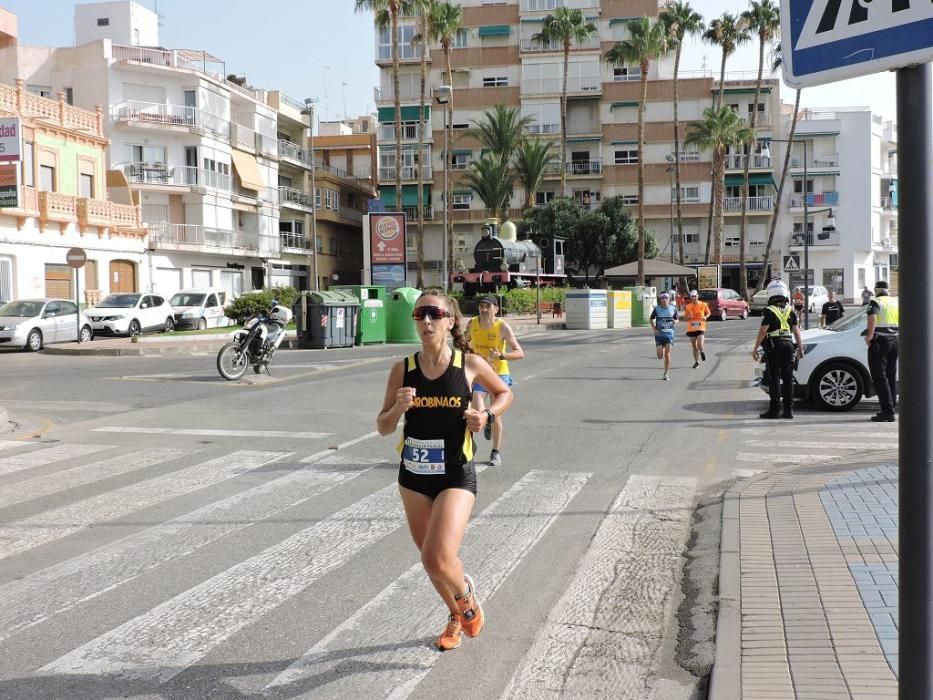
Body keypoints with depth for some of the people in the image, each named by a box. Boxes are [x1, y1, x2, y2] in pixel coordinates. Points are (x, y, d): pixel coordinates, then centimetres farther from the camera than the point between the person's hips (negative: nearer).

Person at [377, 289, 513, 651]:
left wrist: (488, 415, -9)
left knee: (437, 560, -17)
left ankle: (466, 594, 19)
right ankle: (456, 615, 46)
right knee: (431, 558, 17)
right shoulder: (403, 369, -4)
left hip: (456, 476, -3)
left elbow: (505, 393, 11)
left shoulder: (470, 364, -8)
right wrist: (399, 408, -20)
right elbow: (383, 428, 1)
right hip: (413, 475, 3)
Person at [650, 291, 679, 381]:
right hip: (659, 334, 0)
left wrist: (675, 321, -12)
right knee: (660, 356, -1)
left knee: (667, 355, -8)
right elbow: (651, 319, 11)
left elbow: (677, 319, 13)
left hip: (669, 334, 0)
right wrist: (654, 329, -3)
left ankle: (666, 374, 4)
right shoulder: (657, 309, -2)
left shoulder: (673, 309, -1)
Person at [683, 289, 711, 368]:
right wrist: (688, 317, -13)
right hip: (691, 329, 3)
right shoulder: (688, 306, 3)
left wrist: (706, 317, -7)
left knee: (700, 345, -15)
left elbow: (708, 313, 14)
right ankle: (696, 362, 22)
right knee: (694, 346, 8)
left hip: (700, 328, -3)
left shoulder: (703, 305, -2)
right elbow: (685, 319, 10)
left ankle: (702, 352, 21)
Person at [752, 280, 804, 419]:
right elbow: (796, 332, 7)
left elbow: (763, 331, -12)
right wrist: (800, 348, 14)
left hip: (774, 346, -5)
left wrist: (755, 348, -9)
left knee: (774, 379, -2)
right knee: (788, 378, 8)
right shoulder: (791, 311, 8)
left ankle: (775, 409, -3)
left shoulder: (769, 311, -7)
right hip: (788, 345, 5)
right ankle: (788, 410, 9)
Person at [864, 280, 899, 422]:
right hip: (895, 340, 7)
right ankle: (891, 408, 17)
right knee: (891, 376, 15)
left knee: (879, 377, -6)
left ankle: (888, 411, -12)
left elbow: (872, 317, -23)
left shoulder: (876, 302, -5)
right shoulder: (895, 302, 15)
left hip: (880, 341, -7)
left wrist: (870, 335, -20)